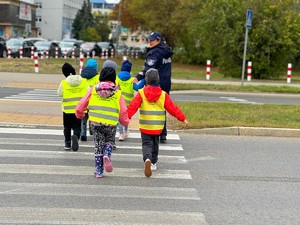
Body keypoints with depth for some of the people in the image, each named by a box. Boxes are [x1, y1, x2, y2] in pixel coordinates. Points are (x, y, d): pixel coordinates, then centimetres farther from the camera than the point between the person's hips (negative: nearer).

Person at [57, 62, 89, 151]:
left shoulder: (64, 83, -9)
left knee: (67, 127, 19)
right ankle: (75, 136, -25)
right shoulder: (84, 81, -4)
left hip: (68, 109, 0)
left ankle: (67, 143, 21)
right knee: (77, 127, 4)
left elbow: (59, 93, 2)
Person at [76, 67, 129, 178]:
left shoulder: (94, 89, 3)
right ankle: (106, 155, -9)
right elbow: (123, 111, 1)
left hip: (96, 123, 1)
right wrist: (125, 122, 19)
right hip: (111, 124, -1)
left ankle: (98, 170, 11)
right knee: (109, 141, 22)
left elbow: (81, 104, 5)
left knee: (98, 145, 13)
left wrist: (79, 114, 24)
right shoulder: (117, 92, 1)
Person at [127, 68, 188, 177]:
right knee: (155, 144, 22)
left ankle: (147, 159, -26)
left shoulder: (141, 93, -7)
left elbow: (133, 106, -14)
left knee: (146, 144, 2)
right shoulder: (163, 95, -2)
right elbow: (173, 108, 2)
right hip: (158, 127, 2)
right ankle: (153, 163, 29)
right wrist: (183, 118, 10)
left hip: (145, 126, -2)